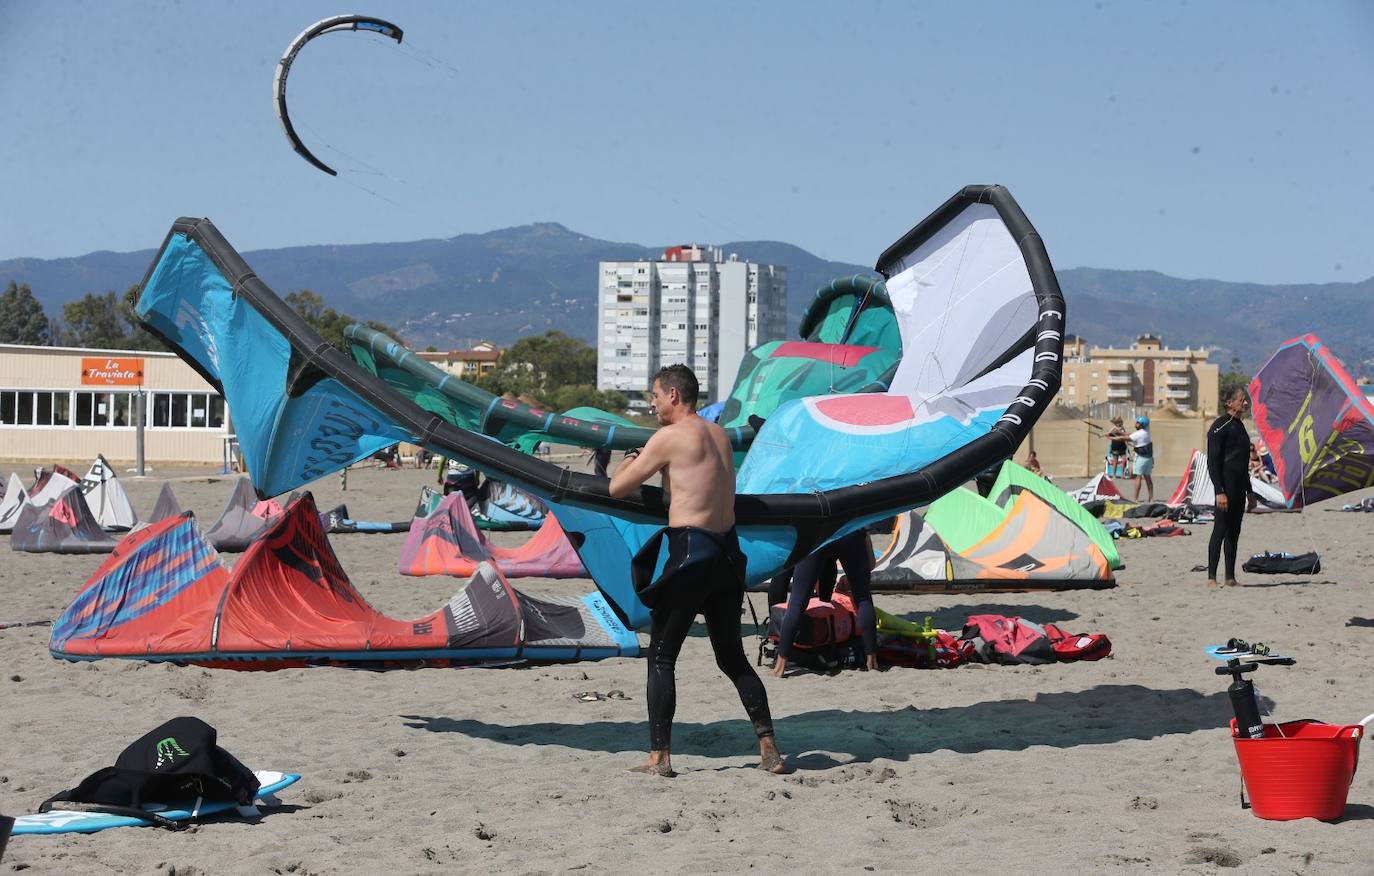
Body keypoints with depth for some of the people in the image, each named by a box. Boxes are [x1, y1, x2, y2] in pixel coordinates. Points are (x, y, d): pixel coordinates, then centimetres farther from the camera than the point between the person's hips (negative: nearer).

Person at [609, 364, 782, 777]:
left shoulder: (669, 437, -8)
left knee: (661, 658, 1)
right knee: (733, 657, 16)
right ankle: (768, 747, 12)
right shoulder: (719, 435, 14)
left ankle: (659, 756, -1)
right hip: (727, 552, 7)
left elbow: (617, 488, -3)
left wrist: (629, 462, 16)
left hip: (690, 552, -7)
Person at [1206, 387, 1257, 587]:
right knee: (1221, 530, -9)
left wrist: (1249, 492, 21)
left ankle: (1230, 578, 12)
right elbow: (1213, 462, -15)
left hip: (1239, 486, 9)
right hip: (1225, 485, -9)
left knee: (1234, 532, 9)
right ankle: (1211, 578, -8)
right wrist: (1219, 492, -21)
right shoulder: (1220, 426, -10)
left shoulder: (1239, 426, 17)